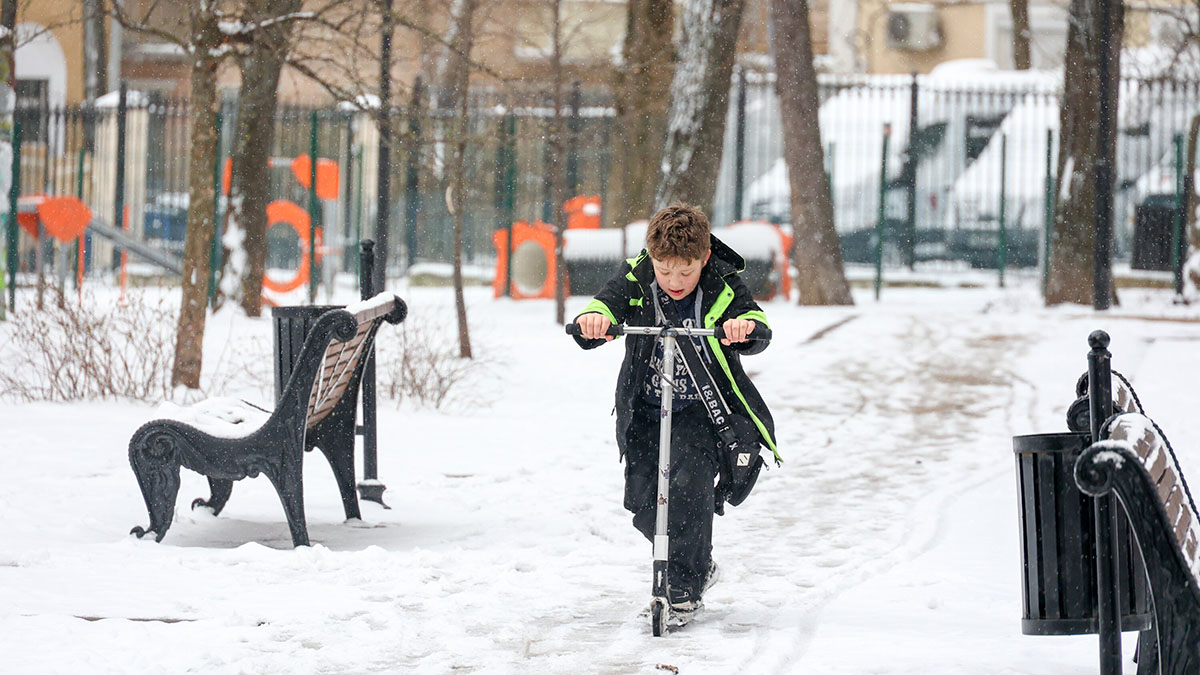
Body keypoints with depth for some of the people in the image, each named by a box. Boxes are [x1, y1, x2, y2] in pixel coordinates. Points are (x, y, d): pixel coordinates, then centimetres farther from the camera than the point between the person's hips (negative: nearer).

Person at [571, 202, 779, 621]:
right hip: (645, 409, 3)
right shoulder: (634, 280, -10)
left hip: (701, 406, -3)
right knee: (642, 499, 0)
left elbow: (758, 331, -26)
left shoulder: (723, 286, -14)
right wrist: (592, 321, -48)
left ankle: (685, 586, -8)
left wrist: (746, 328, -51)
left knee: (689, 484, -22)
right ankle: (699, 565, 25)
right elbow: (606, 304, -23)